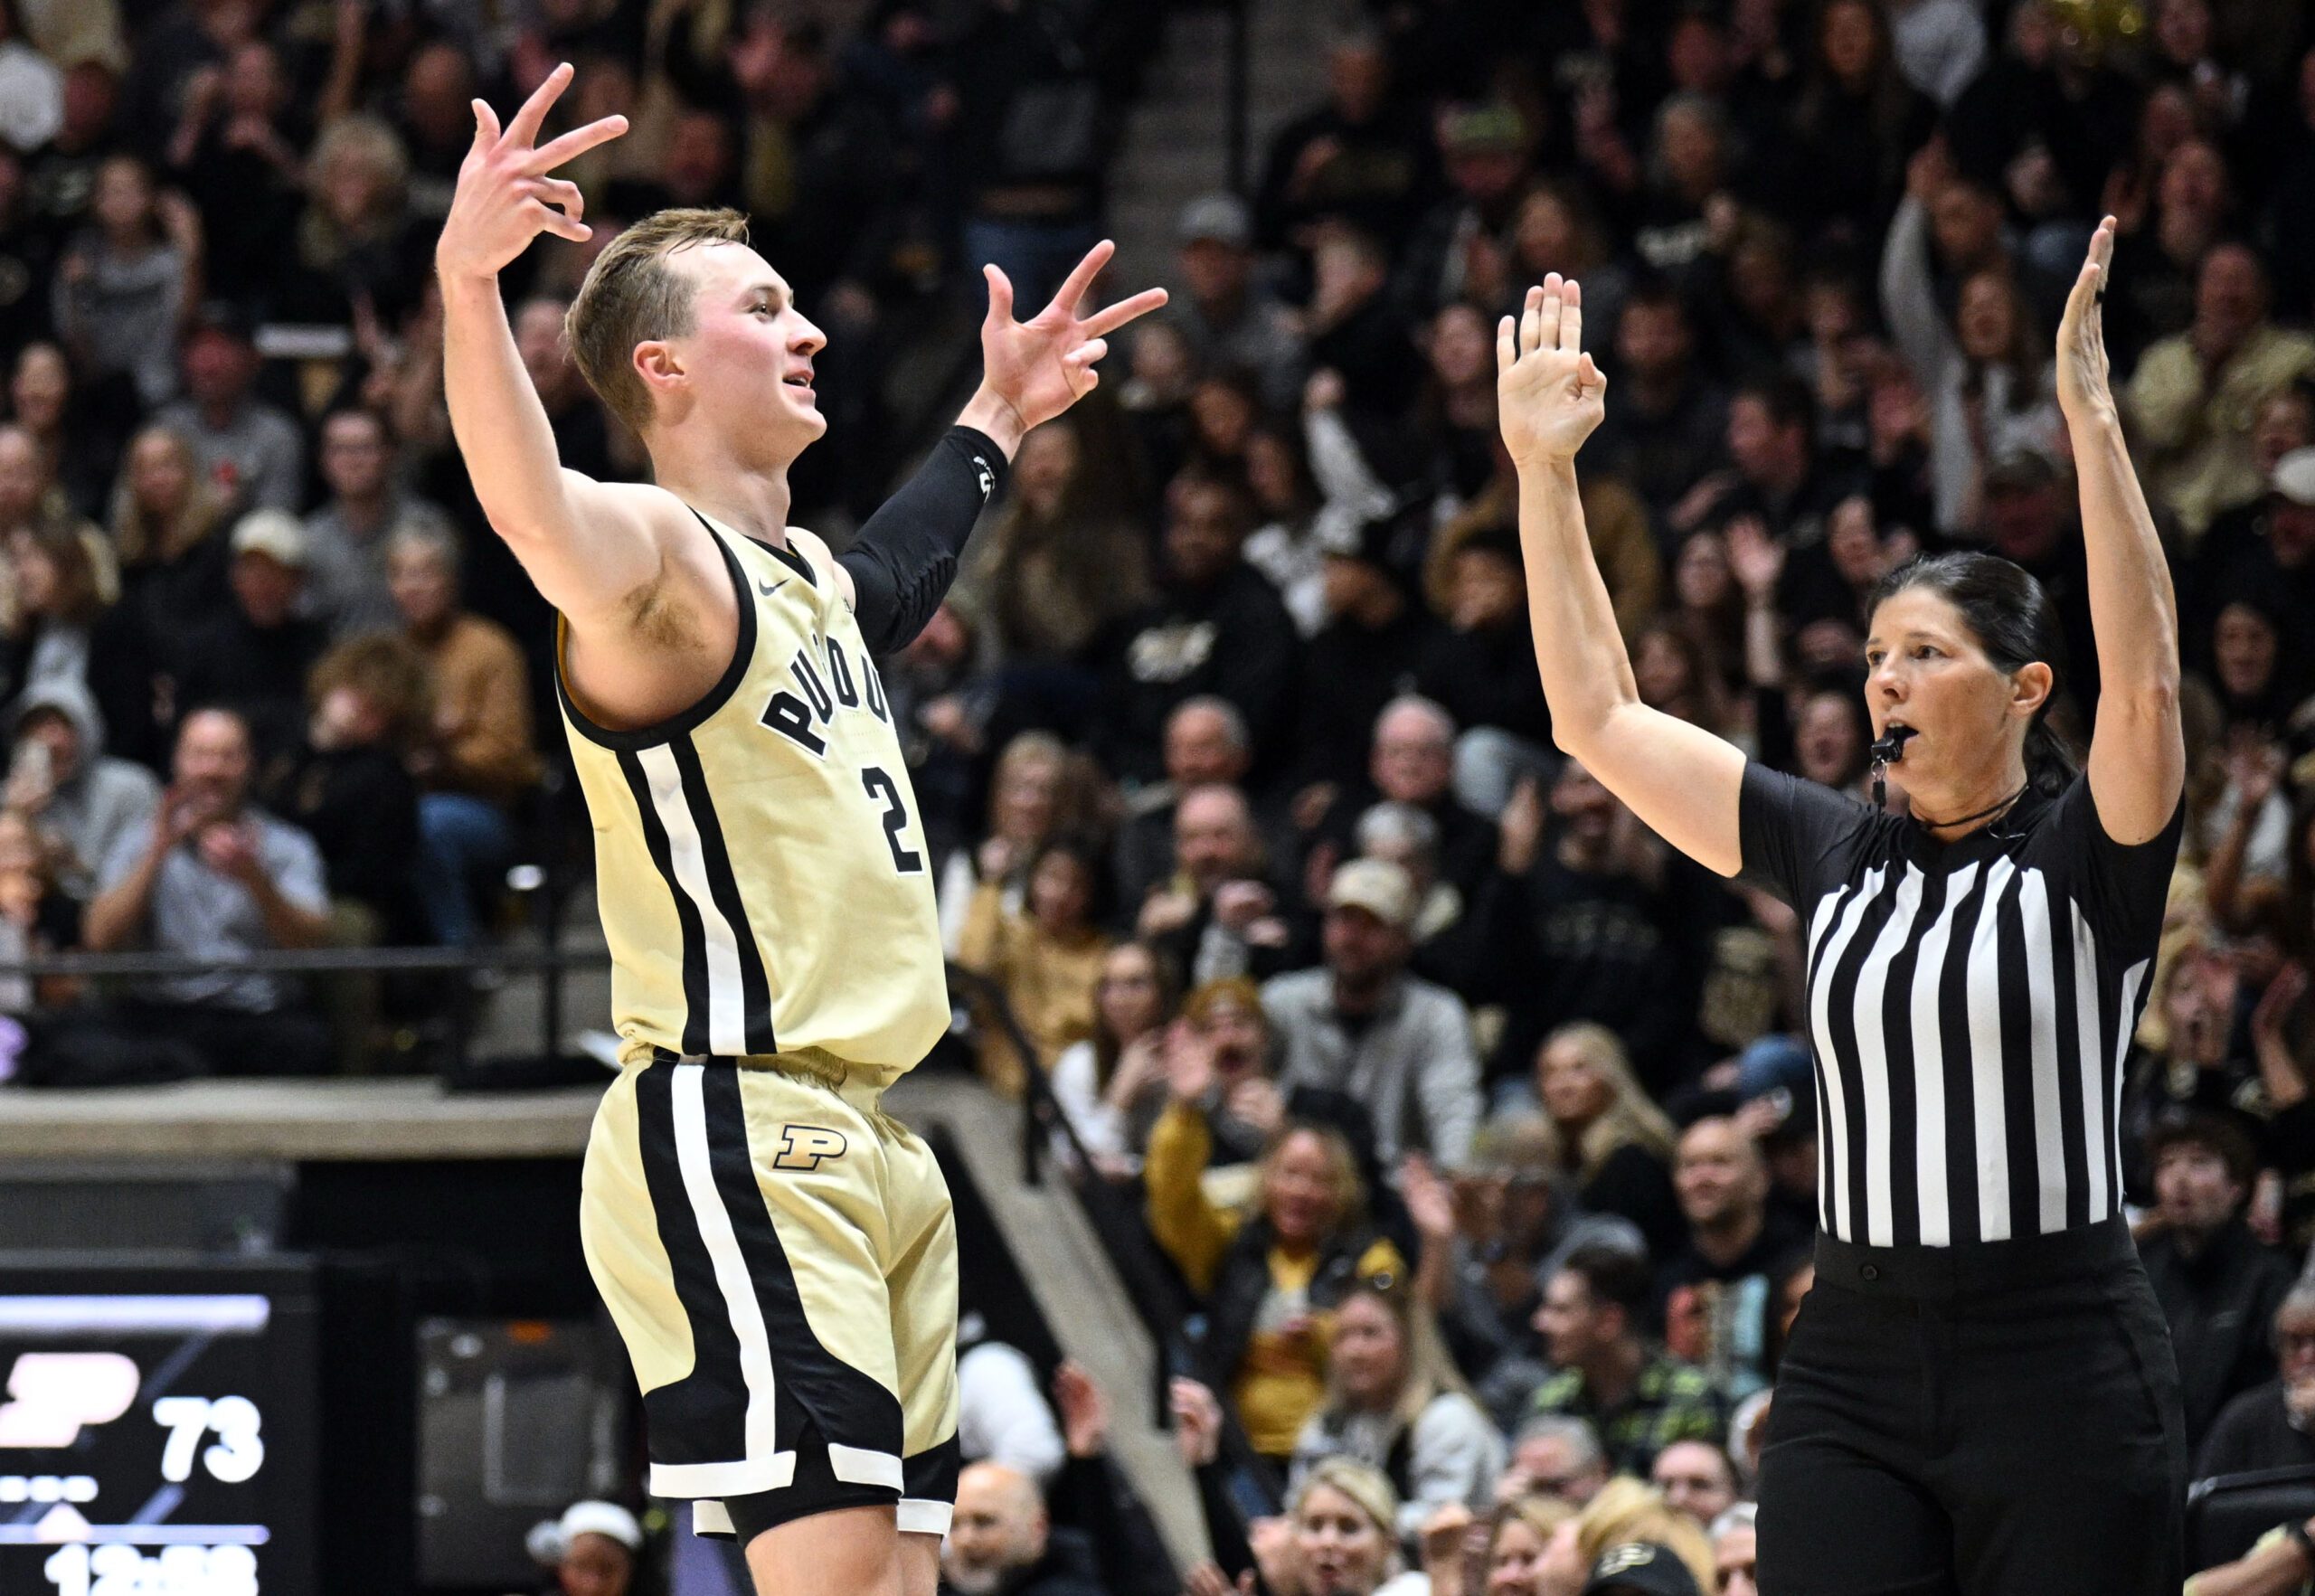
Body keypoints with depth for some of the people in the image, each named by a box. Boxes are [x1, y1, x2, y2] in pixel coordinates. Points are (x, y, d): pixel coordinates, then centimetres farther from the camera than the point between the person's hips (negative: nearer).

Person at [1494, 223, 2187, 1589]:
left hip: (2062, 1375, -4)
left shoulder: (2083, 857, -2)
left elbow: (2146, 678, -21)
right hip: (1854, 1370, 4)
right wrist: (1544, 471, 9)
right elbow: (1599, 718, 13)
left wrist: (2092, 418, -25)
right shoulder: (1836, 853, 10)